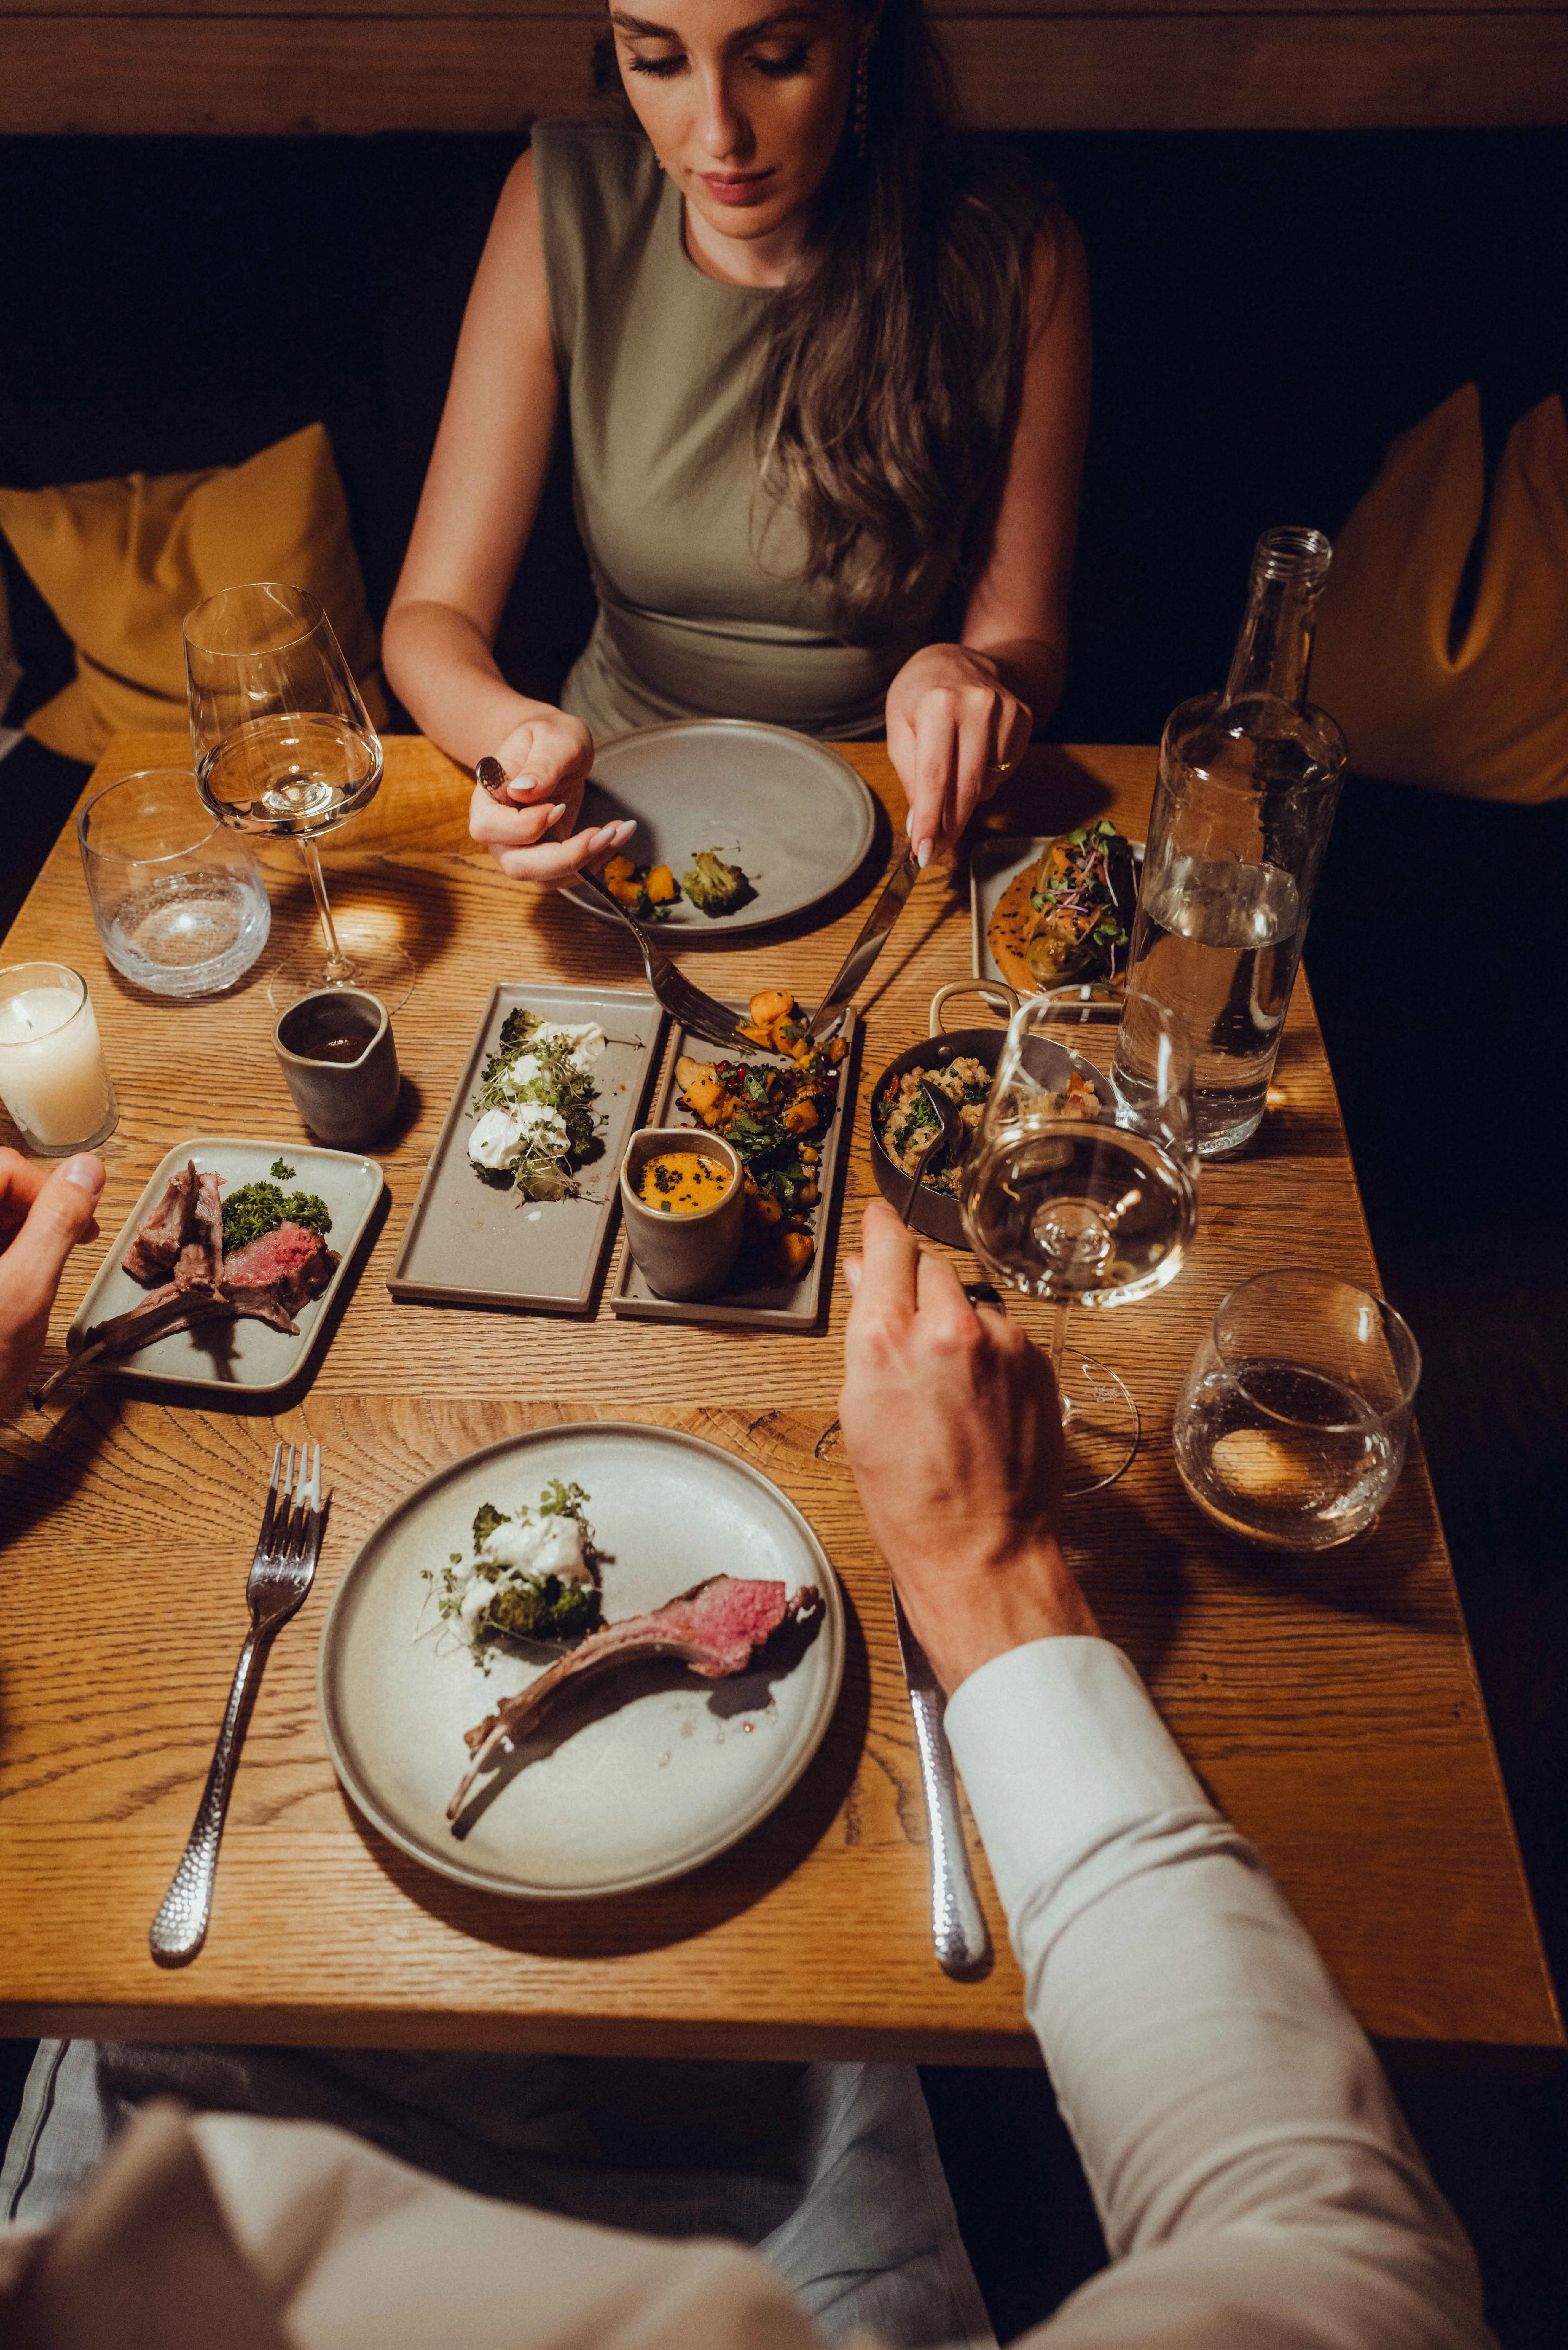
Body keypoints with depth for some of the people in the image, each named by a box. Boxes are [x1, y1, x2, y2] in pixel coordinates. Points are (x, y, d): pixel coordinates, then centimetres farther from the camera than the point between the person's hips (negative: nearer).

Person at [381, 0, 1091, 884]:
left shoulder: (1016, 254, -12)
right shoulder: (566, 208, -9)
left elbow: (1027, 642, -4)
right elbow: (433, 612, -10)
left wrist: (973, 677, -29)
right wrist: (514, 733, -34)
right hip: (617, 800, 0)